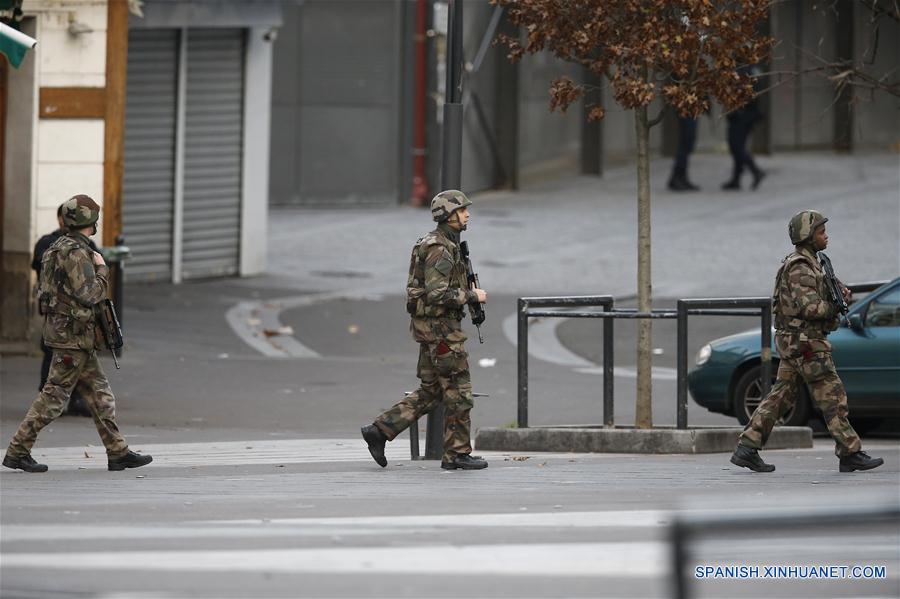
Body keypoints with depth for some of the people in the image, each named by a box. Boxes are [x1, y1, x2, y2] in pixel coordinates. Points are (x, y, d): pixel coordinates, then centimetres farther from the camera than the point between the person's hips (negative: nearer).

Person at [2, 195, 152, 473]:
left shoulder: (58, 248, 13)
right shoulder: (76, 253, -17)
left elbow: (42, 290, 18)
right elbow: (87, 294, -22)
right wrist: (102, 270, -8)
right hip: (73, 334, -10)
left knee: (99, 393, 11)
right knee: (53, 396, -5)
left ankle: (118, 452, 13)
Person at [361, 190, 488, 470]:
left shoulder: (436, 244, 15)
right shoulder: (440, 249, -17)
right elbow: (437, 294, -25)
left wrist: (468, 295, 14)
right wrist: (472, 296, -15)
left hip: (429, 326, 10)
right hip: (441, 326, -10)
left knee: (430, 392, 12)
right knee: (458, 390, -2)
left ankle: (379, 430, 8)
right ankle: (457, 454, 3)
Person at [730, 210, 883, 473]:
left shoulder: (810, 263, 17)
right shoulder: (800, 267, -16)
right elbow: (807, 305, -27)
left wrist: (841, 292, 4)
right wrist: (832, 308, -11)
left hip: (791, 343, 10)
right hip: (805, 343, -10)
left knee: (781, 397, 8)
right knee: (832, 398, -5)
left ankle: (746, 448, 5)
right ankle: (850, 454, -1)